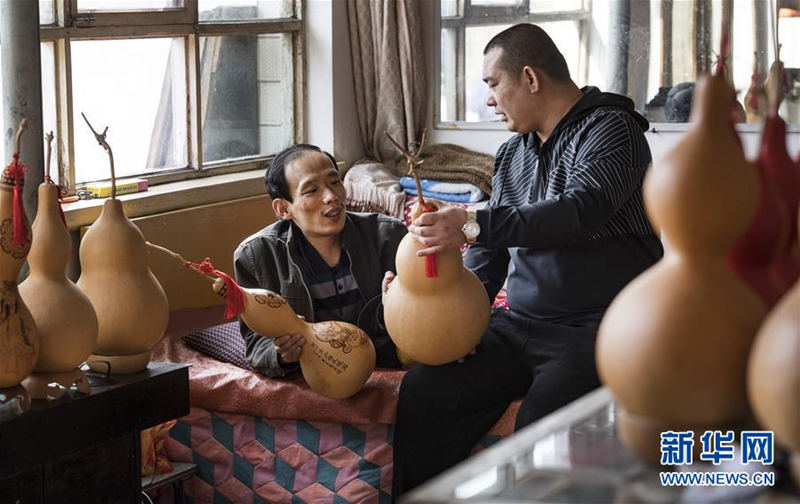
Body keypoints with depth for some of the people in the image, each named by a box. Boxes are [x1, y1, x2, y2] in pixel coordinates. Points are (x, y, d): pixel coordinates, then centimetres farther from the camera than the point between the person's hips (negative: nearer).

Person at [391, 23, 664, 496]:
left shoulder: (610, 130, -7)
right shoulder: (512, 153, 17)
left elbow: (580, 211, -25)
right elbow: (491, 251, 21)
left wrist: (473, 224, -30)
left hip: (597, 329, -7)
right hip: (520, 324, 7)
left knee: (539, 430, -31)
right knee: (424, 390, -12)